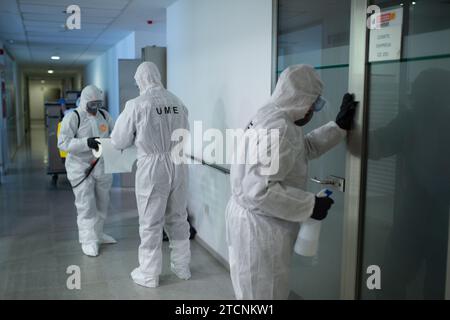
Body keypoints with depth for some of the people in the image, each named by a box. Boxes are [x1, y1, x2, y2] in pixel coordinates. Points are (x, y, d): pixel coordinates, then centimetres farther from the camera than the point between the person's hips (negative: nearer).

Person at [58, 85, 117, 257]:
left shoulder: (104, 115, 5)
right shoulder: (72, 117, -13)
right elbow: (63, 142, -18)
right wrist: (86, 143, -31)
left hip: (102, 166, 6)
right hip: (81, 167, -6)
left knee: (102, 202, 15)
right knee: (86, 205, -4)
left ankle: (97, 233, 32)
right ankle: (88, 241, 6)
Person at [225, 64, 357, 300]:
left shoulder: (271, 117, 9)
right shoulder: (278, 128, -25)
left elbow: (304, 147, 21)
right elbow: (260, 190, -31)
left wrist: (339, 126, 14)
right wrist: (310, 205, -23)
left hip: (259, 223, 11)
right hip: (260, 226, -11)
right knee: (264, 292, 4)